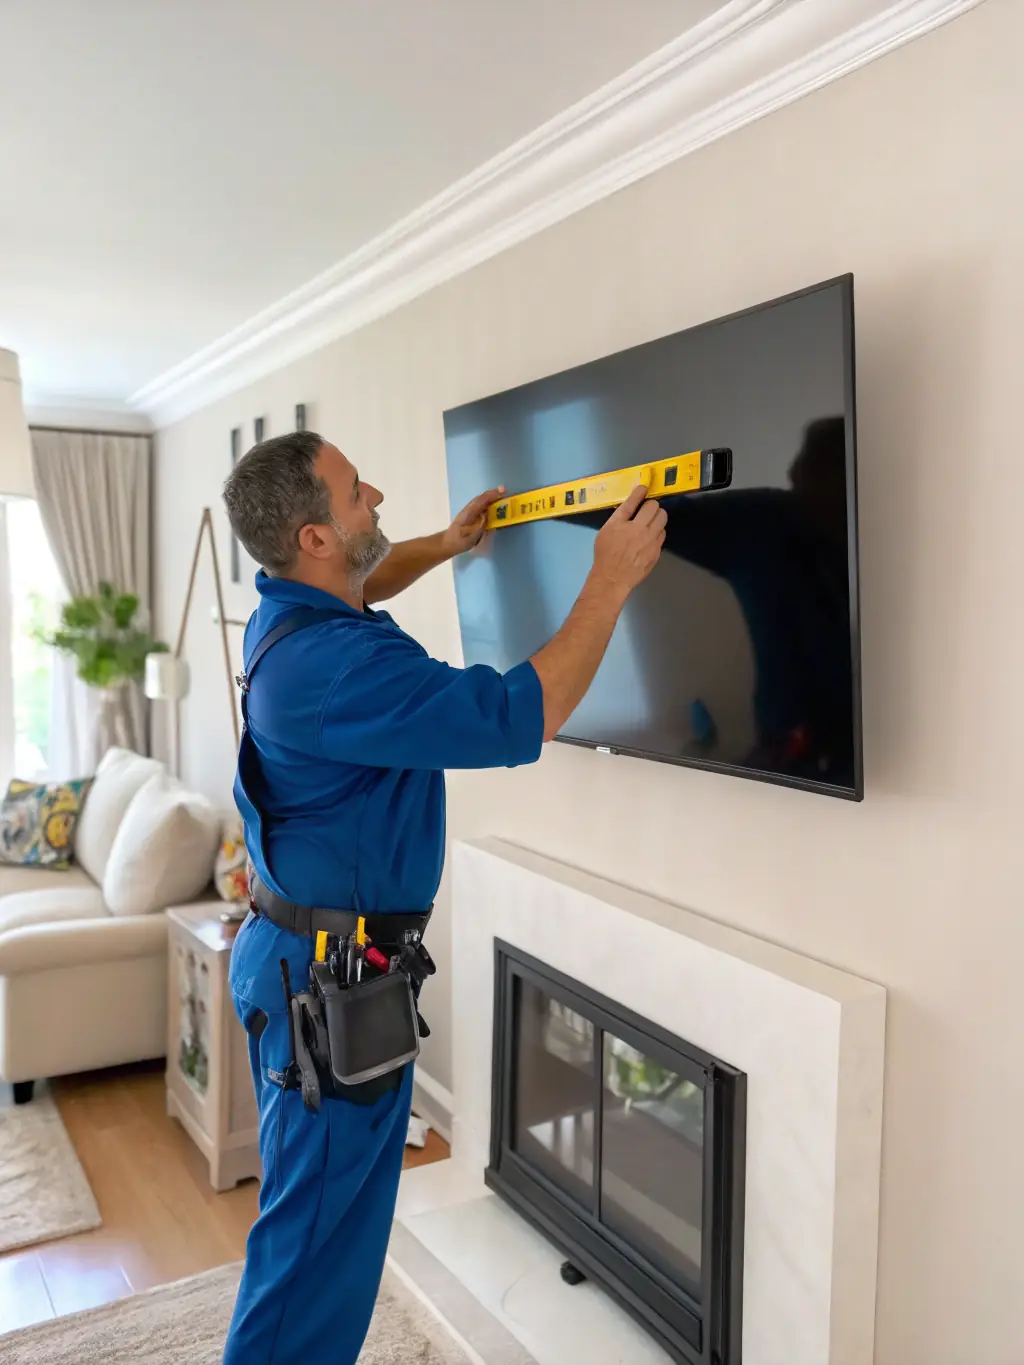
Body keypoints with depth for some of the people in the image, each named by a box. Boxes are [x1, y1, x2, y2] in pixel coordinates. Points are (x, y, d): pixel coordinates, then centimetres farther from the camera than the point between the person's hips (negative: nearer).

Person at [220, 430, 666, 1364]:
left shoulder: (288, 614, 3)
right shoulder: (333, 665, -29)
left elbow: (355, 586, 30)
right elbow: (520, 719, -30)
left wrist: (446, 544, 23)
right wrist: (612, 582, -21)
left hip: (301, 958, 10)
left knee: (315, 1211, 25)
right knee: (323, 1229, 5)